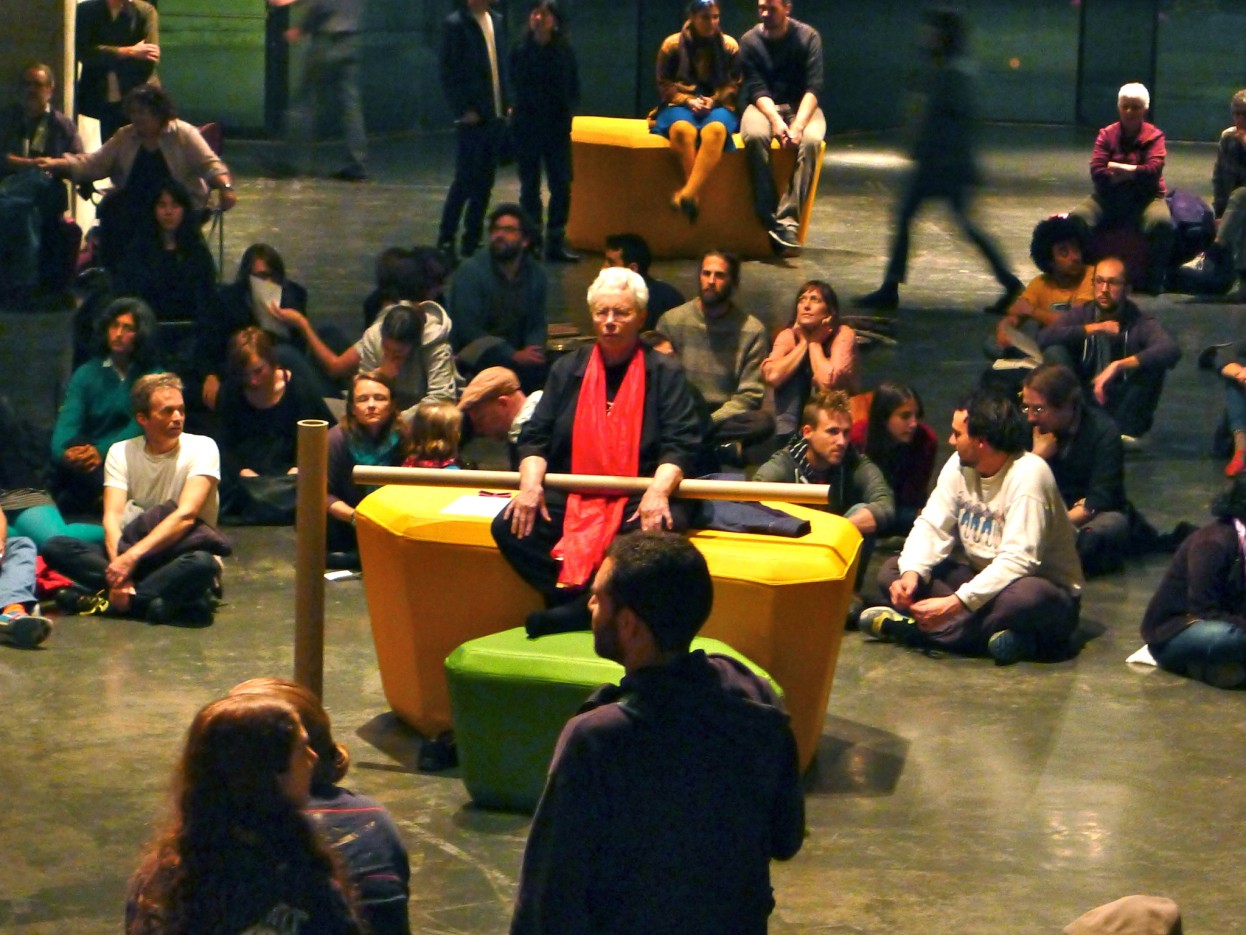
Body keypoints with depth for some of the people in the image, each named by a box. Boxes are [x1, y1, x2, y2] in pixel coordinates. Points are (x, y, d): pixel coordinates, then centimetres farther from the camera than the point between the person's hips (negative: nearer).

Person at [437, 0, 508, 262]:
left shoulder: (496, 21, 11)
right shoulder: (455, 24, -9)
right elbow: (448, 73, -11)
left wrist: (506, 105, 8)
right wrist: (463, 110, -14)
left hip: (495, 115, 6)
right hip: (472, 117, -6)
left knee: (484, 182, 9)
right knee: (465, 180, -5)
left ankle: (472, 241, 17)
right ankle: (446, 240, 4)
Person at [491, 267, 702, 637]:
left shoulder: (664, 373, 5)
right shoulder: (568, 370, 15)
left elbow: (681, 445, -5)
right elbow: (536, 436, 10)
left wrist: (658, 490, -24)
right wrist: (531, 481, -10)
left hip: (637, 500, -3)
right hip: (571, 495, 3)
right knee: (510, 527, -22)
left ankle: (576, 613, -29)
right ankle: (578, 605, -25)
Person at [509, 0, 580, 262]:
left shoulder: (564, 51, 0)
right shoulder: (520, 51, -2)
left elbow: (574, 89, 6)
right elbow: (513, 87, 5)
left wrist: (567, 111, -5)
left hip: (558, 126, 1)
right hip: (526, 126, -1)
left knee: (561, 185, -1)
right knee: (530, 186, 5)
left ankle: (556, 243, 6)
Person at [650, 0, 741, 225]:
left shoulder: (729, 46, 12)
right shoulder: (672, 44, 9)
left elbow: (734, 85, 9)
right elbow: (664, 85, 8)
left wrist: (713, 100, -9)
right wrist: (688, 100, -9)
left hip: (718, 106, 0)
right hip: (680, 105, 0)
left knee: (715, 129, -39)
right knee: (682, 129, -40)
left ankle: (688, 193, -51)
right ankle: (695, 196, -43)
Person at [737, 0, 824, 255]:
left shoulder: (808, 36, -2)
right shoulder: (750, 40, 1)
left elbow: (813, 88, -10)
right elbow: (757, 89, -7)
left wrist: (798, 124, -25)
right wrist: (775, 120, -26)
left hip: (801, 106, 0)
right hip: (764, 105, 0)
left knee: (810, 140, -34)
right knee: (755, 136, -35)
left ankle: (789, 221, -38)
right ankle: (770, 220, -37)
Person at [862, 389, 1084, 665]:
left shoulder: (1028, 474, -22)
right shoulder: (959, 467, 0)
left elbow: (1017, 560, -30)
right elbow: (932, 527, -2)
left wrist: (956, 603, -37)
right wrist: (911, 573, -24)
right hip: (982, 579, 7)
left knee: (1027, 596, -42)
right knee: (892, 571, -6)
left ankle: (911, 628, -29)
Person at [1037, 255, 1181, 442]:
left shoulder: (1141, 322, -7)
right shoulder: (1081, 315, 3)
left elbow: (1171, 350, -30)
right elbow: (1044, 338, -16)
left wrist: (1118, 365, -39)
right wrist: (1093, 328, -17)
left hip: (1124, 405, -2)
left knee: (1152, 361, -25)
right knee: (1054, 351, -19)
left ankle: (1126, 430, -28)